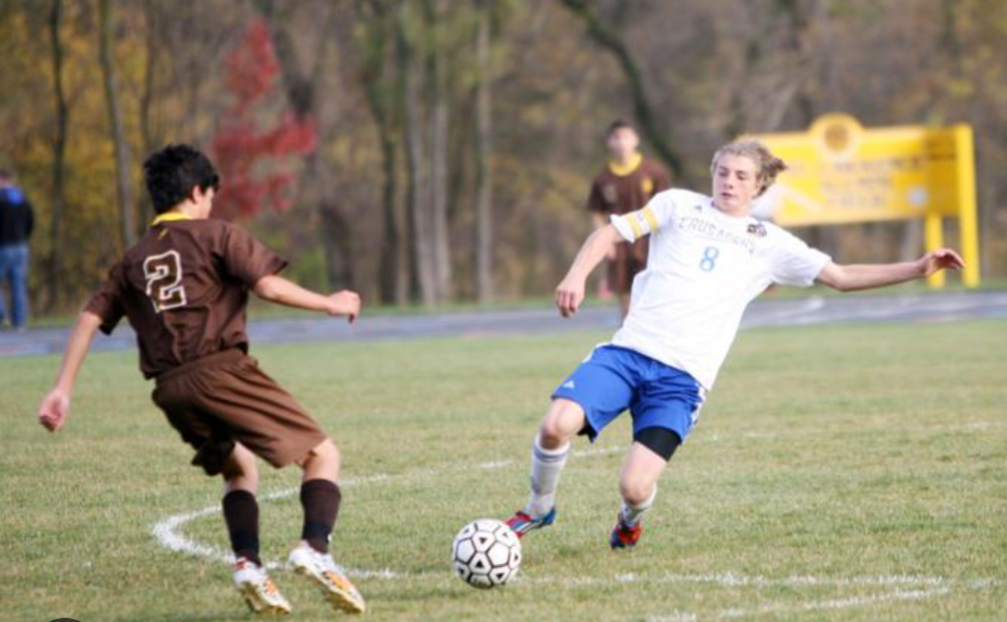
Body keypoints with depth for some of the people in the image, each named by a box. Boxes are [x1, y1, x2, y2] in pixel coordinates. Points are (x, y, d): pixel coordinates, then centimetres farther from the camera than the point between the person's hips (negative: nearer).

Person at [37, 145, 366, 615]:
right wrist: (329, 304, 6)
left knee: (240, 470, 28)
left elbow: (89, 319, 13)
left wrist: (62, 391, 12)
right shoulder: (216, 235, 5)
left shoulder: (134, 260, 20)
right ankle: (314, 549, -24)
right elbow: (269, 286, -7)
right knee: (323, 455, 1)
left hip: (171, 390, 6)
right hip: (223, 370, -6)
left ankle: (248, 564, 4)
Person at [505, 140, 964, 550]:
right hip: (627, 351, 0)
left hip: (681, 378, 0)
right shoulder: (678, 206, 13)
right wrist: (577, 276, -7)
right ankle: (539, 509, 6)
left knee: (635, 488, -17)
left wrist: (918, 269, 9)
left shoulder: (769, 244, 14)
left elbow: (842, 277, 17)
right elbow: (610, 233, 11)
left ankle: (630, 521, 23)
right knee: (557, 425, -26)